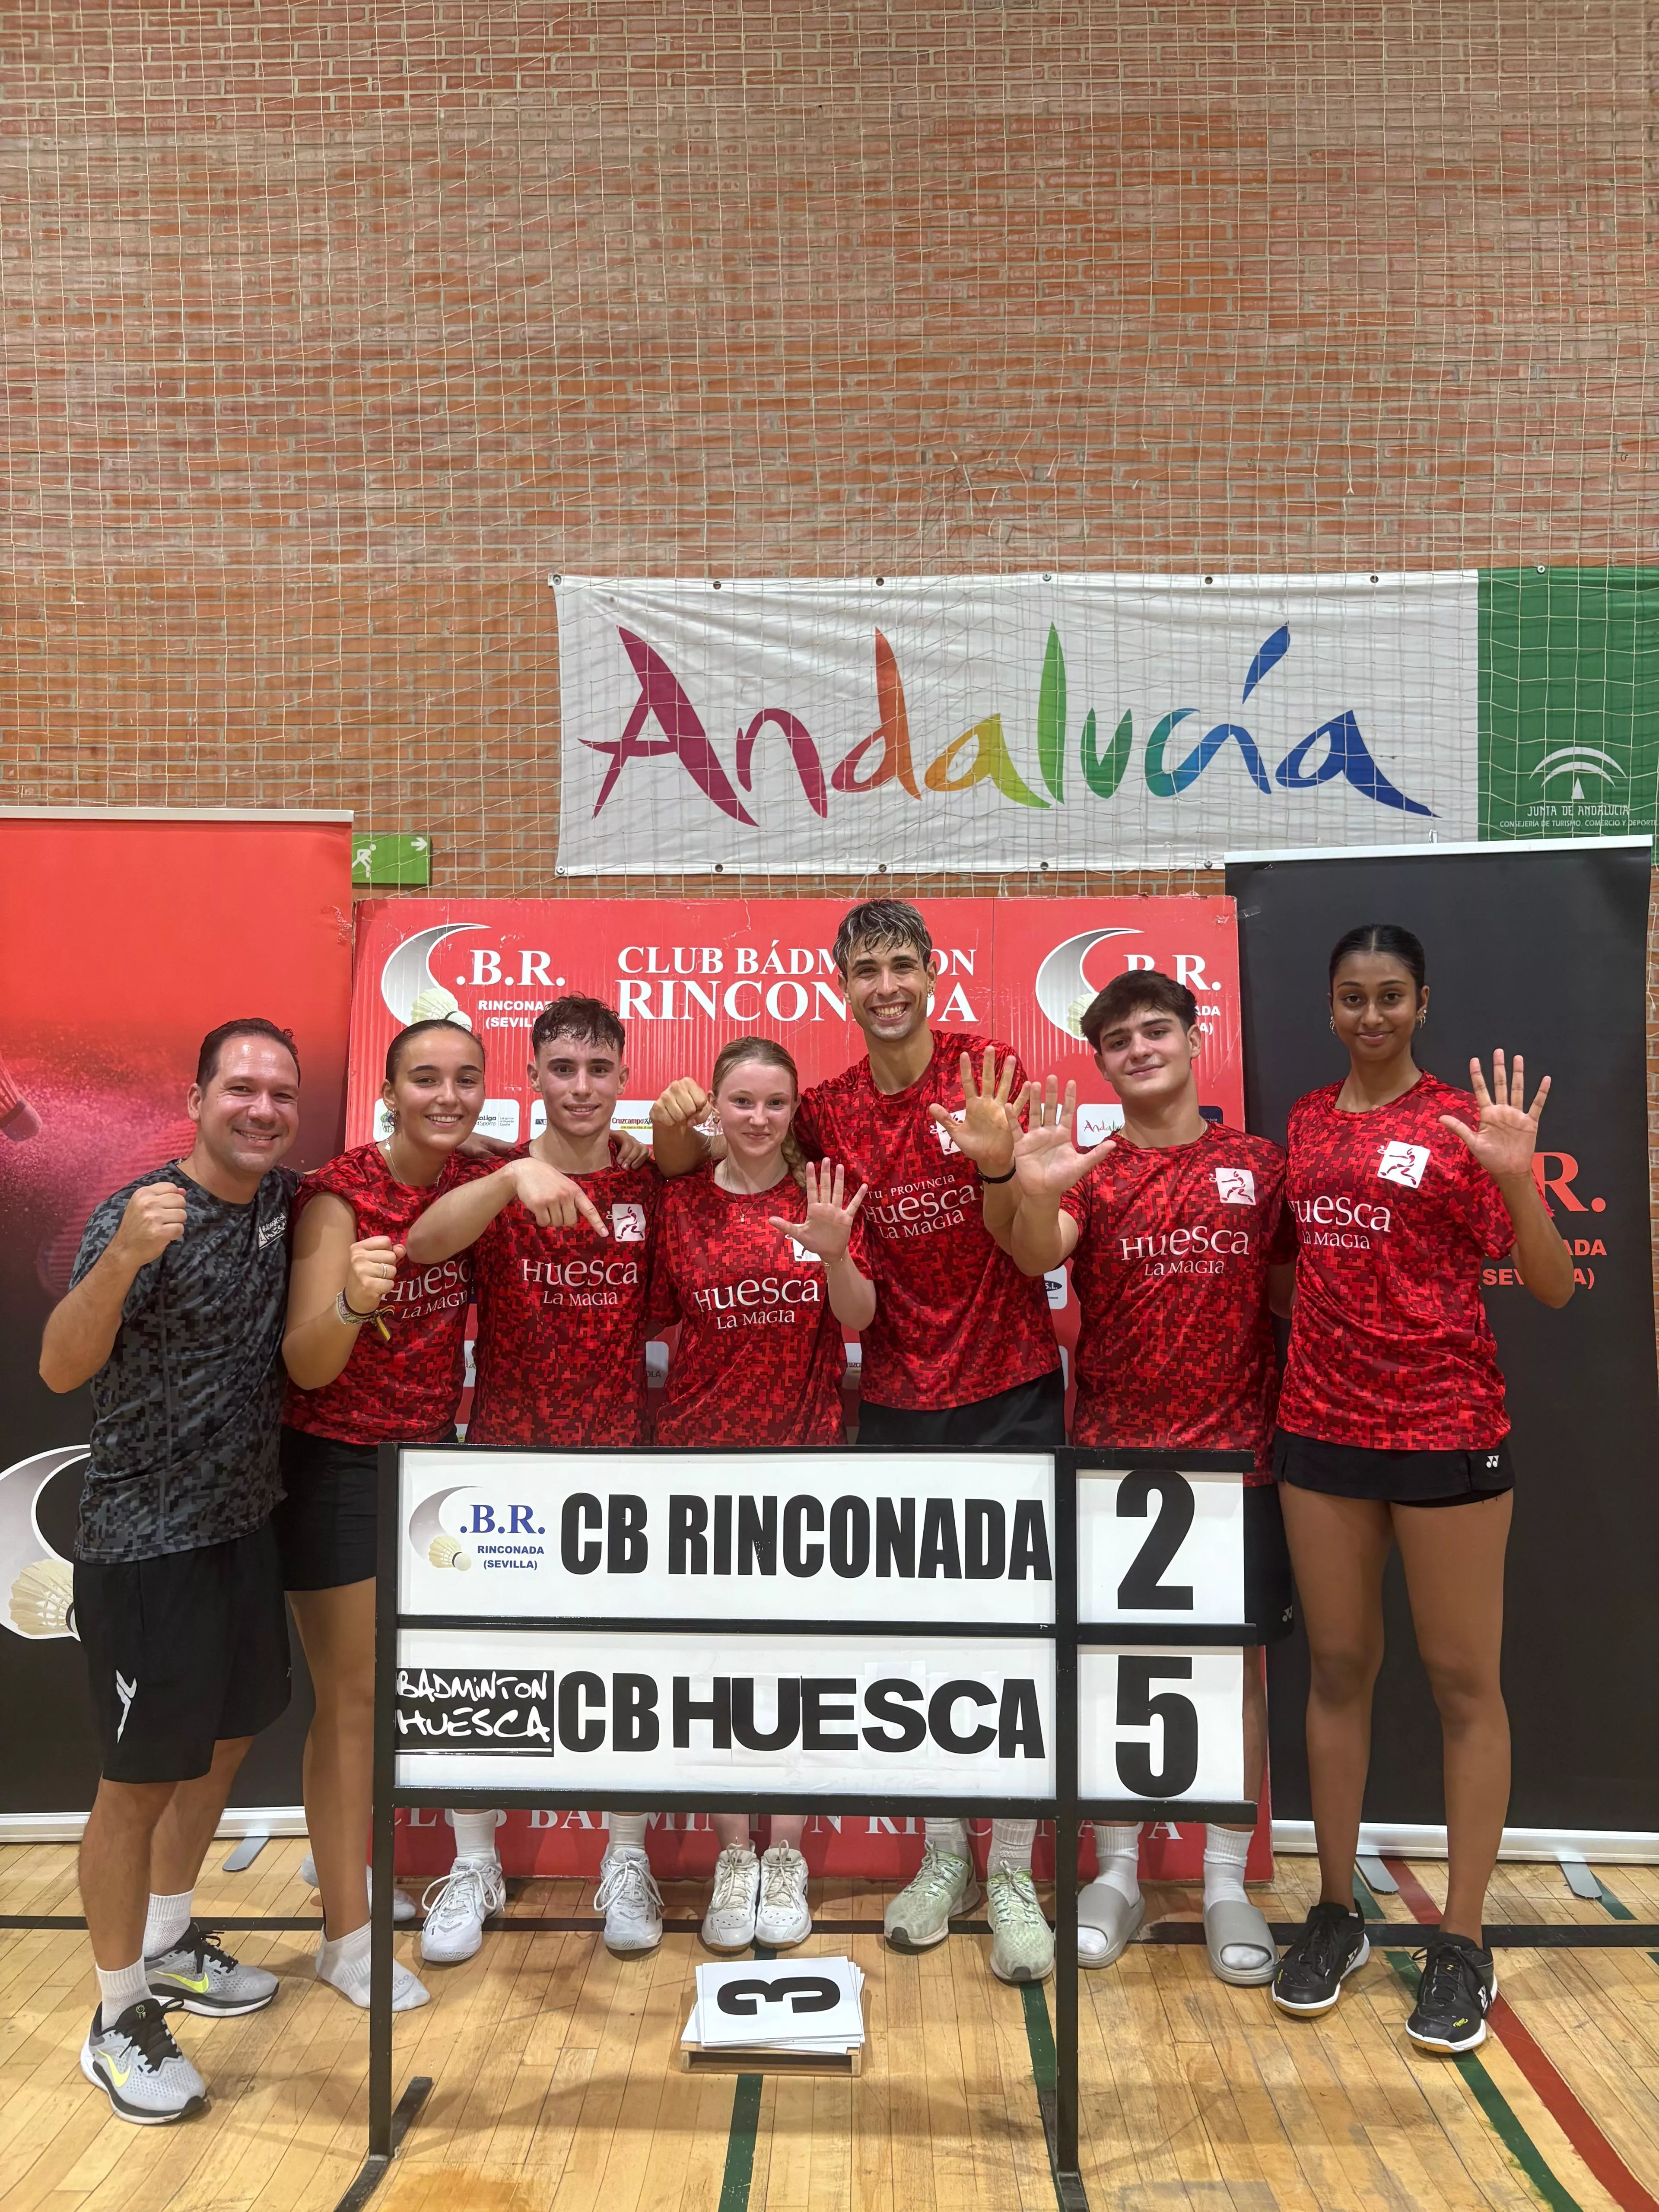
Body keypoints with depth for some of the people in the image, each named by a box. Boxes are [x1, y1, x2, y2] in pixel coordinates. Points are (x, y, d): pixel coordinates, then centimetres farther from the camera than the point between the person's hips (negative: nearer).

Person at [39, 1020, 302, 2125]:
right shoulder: (143, 1212, -20)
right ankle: (119, 2019, 24)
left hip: (246, 1520, 7)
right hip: (147, 1540, -7)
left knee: (228, 1736, 21)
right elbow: (61, 1368, -28)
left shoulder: (283, 1199, 0)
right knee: (142, 1776, 5)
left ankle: (170, 1941, 43)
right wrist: (122, 1258, -47)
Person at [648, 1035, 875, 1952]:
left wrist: (833, 1253, -25)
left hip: (805, 1448, 0)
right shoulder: (680, 1200, 0)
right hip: (702, 1446, 1)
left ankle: (784, 1858, 22)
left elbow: (860, 1319, -8)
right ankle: (731, 1857, 22)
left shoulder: (823, 1194, -1)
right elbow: (656, 1318, 6)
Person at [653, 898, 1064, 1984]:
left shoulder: (988, 1068, -7)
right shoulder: (827, 1111, 1)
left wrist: (998, 1160, -37)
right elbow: (690, 1166, 8)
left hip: (1011, 1387, -2)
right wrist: (678, 1123, -16)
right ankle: (943, 1857, 29)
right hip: (898, 1399, 3)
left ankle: (1013, 1876, 19)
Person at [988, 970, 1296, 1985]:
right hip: (1112, 1454, 0)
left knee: (1238, 1662, 8)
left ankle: (1228, 1883, 25)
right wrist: (1033, 1191, -41)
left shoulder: (1262, 1165, 4)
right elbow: (1039, 1258, -19)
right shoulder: (1090, 1171, 1)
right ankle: (1118, 1874, 26)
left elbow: (1290, 1291, 10)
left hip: (1235, 1453, 1)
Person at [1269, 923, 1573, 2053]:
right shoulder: (1308, 1120, 8)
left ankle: (1463, 1943, 20)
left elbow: (1554, 1288, -9)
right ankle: (1337, 1914, 26)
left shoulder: (1460, 1121, -6)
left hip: (1447, 1429, -4)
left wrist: (1515, 1178, -24)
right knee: (1338, 1665, 12)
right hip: (1322, 1424, 4)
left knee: (1463, 1679, 6)